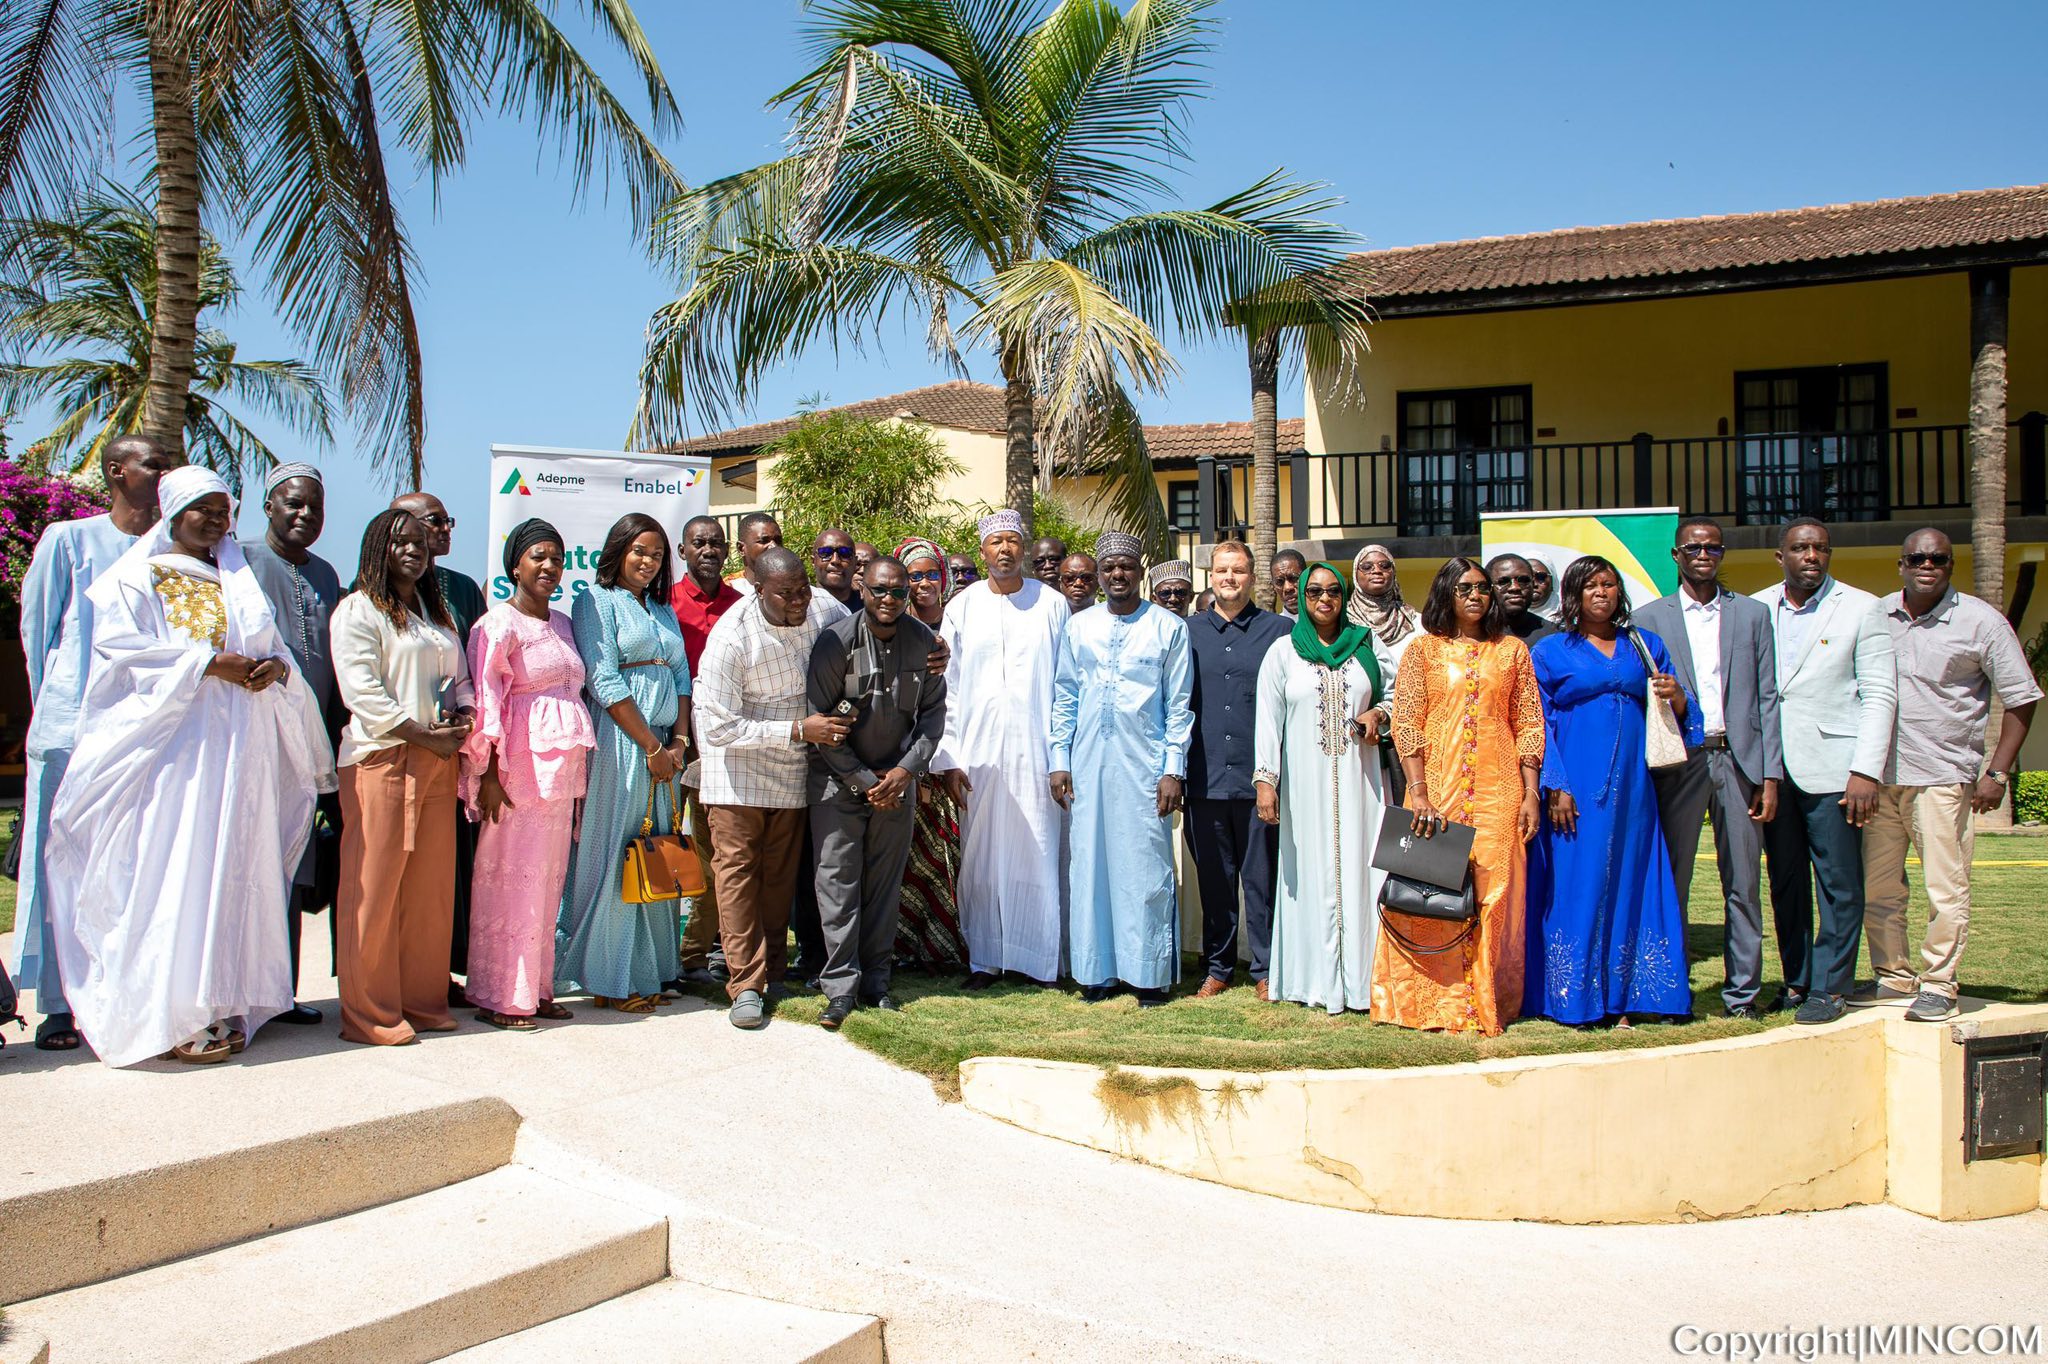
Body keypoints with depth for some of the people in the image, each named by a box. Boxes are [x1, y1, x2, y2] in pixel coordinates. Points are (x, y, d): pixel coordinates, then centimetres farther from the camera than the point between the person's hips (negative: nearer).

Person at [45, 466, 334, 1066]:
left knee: (231, 869, 3)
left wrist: (275, 667, -7)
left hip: (237, 745, 5)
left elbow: (276, 649, 16)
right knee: (169, 872, -8)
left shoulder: (239, 584, 21)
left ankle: (222, 1004, 6)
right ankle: (171, 1015, -6)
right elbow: (121, 648, -9)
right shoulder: (134, 579, 5)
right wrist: (208, 663, -16)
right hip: (169, 744, -5)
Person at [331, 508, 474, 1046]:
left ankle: (424, 1001, 15)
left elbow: (460, 680, 24)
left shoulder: (437, 614, 22)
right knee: (374, 887, -5)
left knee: (431, 888, 7)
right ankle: (369, 1013, 1)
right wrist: (424, 736, -13)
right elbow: (363, 691, -11)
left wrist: (458, 721, 2)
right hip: (380, 759, -7)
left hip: (438, 762, 7)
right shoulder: (358, 610, -1)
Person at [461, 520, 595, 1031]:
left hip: (562, 765, 7)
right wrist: (488, 773, -15)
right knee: (510, 876, -4)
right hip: (519, 764, -7)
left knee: (549, 878, 10)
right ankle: (498, 996, 4)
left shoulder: (561, 623, 16)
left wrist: (579, 771, 16)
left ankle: (537, 987, 18)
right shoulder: (498, 624, -6)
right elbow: (486, 701, -10)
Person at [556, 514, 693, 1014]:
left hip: (663, 746, 7)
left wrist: (679, 741, -1)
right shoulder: (597, 602, -3)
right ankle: (608, 979, 4)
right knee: (613, 856, -4)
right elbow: (604, 682, -11)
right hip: (618, 743, -7)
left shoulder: (663, 611, 19)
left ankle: (647, 971, 15)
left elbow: (682, 677, 15)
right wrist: (652, 747, -12)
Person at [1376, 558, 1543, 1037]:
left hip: (1497, 791, 1)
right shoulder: (1423, 649, 5)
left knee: (1494, 892, 0)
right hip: (1436, 791, -1)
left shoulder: (1512, 651, 11)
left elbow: (1528, 725, 9)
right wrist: (1418, 793, -12)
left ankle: (1486, 1003, 9)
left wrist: (1530, 794, 1)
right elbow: (1405, 724, -2)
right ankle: (1433, 1003, 7)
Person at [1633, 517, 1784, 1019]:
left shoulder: (1752, 614, 11)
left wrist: (1771, 774, 0)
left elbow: (1767, 698, 7)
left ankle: (1742, 991, 13)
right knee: (1672, 883, 2)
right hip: (1679, 763, -1)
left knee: (1743, 884, 4)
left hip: (1739, 760, 1)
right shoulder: (1649, 619, 7)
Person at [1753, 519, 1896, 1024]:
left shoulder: (1860, 608, 0)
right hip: (1770, 768, 3)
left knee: (1839, 883, 0)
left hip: (1832, 767, -3)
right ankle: (1797, 981, 20)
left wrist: (1866, 770, -12)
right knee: (1785, 881, 10)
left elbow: (1880, 694, -3)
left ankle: (1829, 987, 8)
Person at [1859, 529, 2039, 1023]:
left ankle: (1938, 986, 8)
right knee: (1876, 885, 9)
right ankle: (1894, 977, 22)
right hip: (1879, 775, 4)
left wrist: (1997, 772, -6)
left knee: (1946, 889, -3)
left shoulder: (1981, 621, -2)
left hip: (1943, 776, -4)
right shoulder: (1877, 614, 8)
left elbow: (2022, 697, 0)